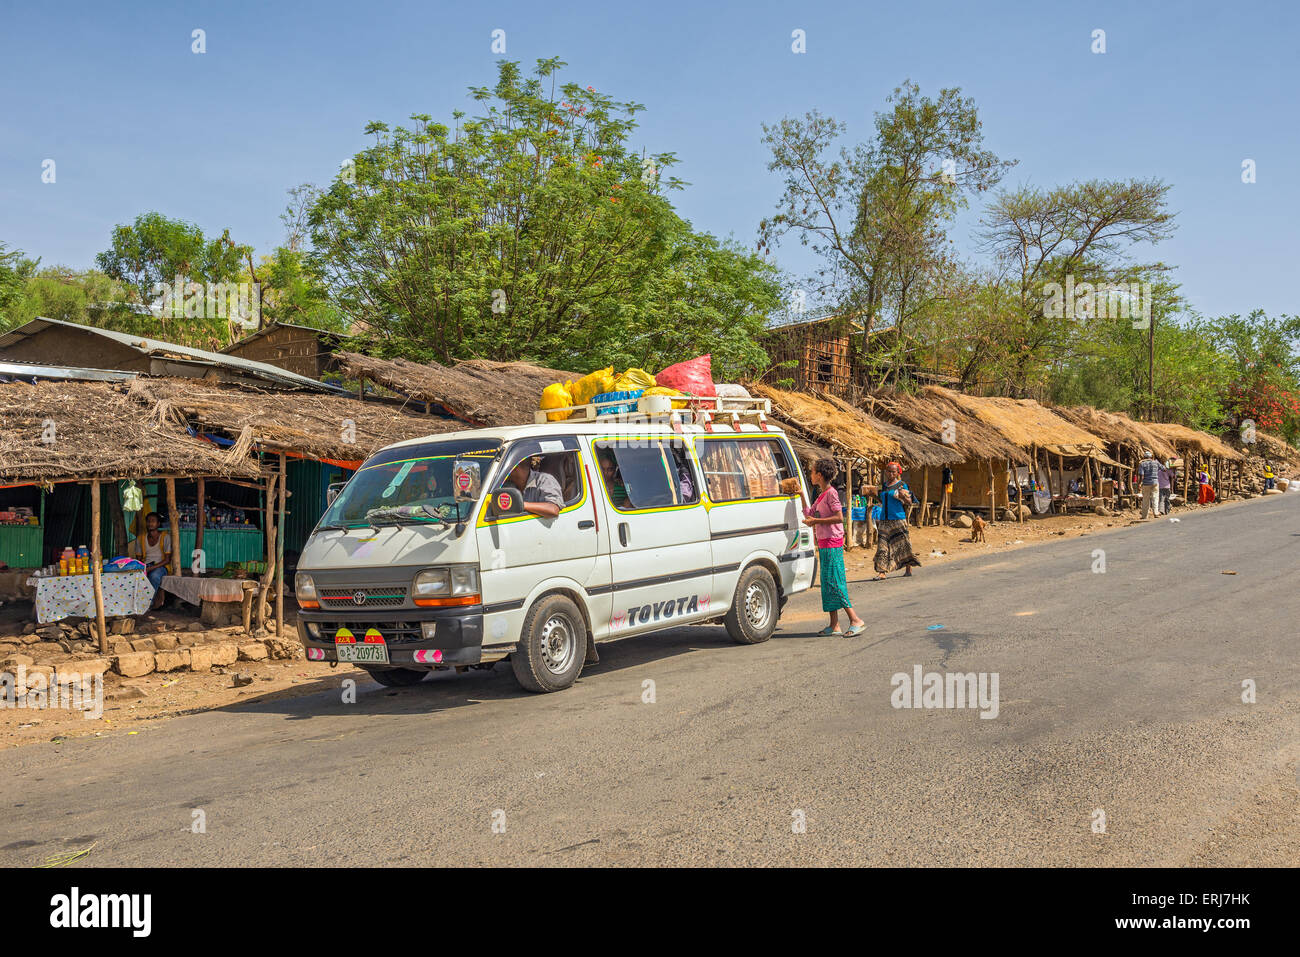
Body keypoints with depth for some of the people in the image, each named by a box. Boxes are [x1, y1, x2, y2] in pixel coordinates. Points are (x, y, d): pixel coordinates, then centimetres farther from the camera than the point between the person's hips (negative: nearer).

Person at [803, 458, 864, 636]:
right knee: (828, 584, 8)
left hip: (832, 543, -10)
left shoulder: (831, 493, -11)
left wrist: (817, 521, -16)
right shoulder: (821, 495, 17)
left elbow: (839, 517, -18)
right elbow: (809, 515, 19)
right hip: (824, 544, 10)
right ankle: (834, 625, 11)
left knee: (835, 583, -11)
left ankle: (856, 620, -8)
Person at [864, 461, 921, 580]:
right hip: (884, 520, 5)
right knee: (882, 546, -2)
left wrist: (903, 496, -22)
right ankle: (881, 572, -3)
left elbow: (909, 503, -5)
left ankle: (909, 569, 11)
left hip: (898, 520, -5)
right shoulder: (883, 485, 14)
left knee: (902, 544, -1)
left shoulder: (901, 485, -1)